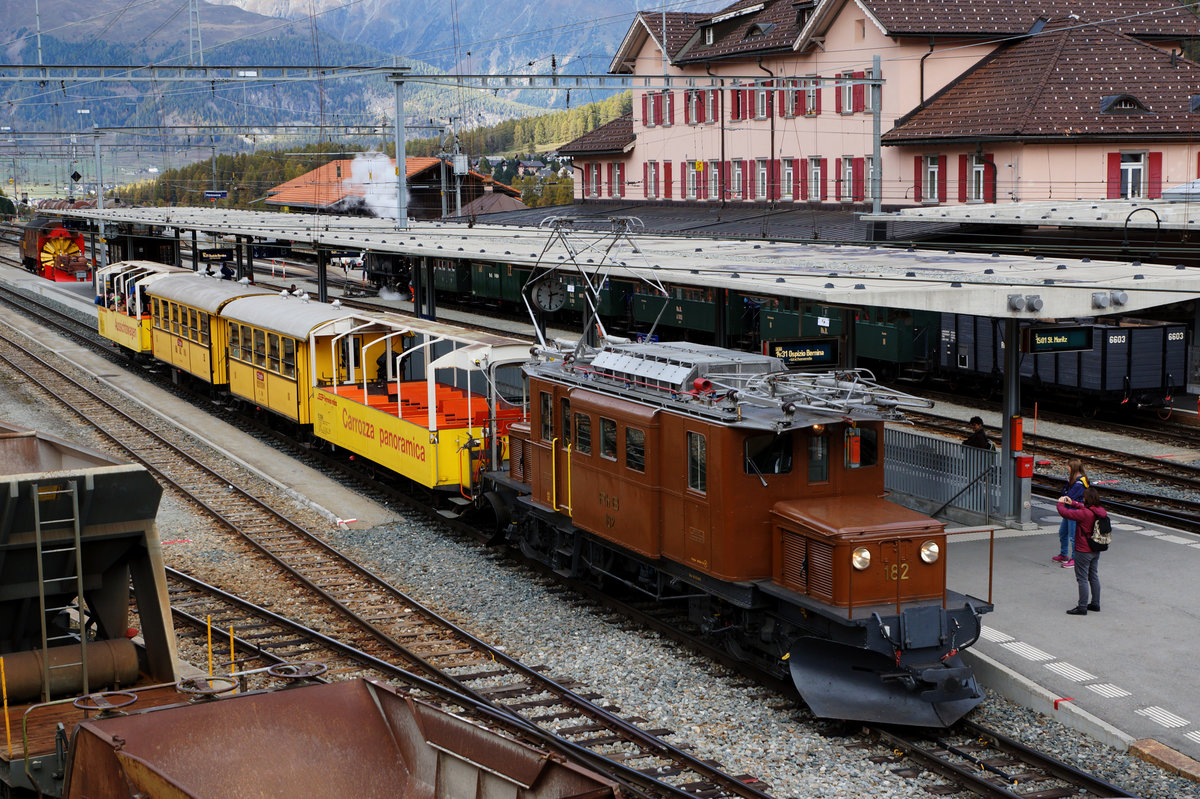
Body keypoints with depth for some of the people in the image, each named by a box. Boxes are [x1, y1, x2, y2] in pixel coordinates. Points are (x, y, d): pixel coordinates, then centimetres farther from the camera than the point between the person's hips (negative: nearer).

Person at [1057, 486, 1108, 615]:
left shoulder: (1084, 514, -26)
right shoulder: (1100, 512, -2)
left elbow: (1064, 513, -22)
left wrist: (1061, 503, -2)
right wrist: (1073, 503, 23)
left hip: (1083, 551, -8)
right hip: (1095, 550, 8)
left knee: (1082, 579, 0)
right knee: (1094, 577, 18)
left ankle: (1082, 607, 5)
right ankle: (1095, 604, 26)